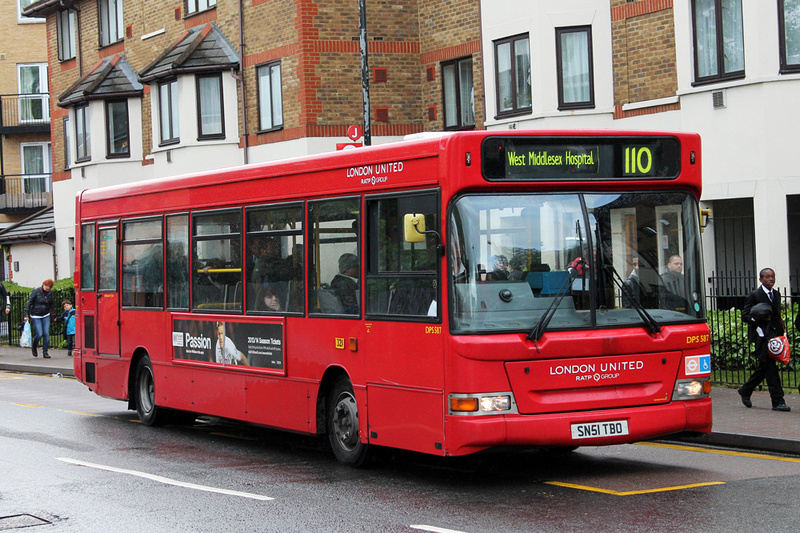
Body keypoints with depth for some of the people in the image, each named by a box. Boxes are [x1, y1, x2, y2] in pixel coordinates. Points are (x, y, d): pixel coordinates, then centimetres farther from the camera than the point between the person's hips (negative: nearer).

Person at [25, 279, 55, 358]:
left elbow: (51, 304, 16)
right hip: (36, 316, -4)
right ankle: (33, 347, 21)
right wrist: (26, 315, -14)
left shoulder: (49, 293, 4)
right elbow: (29, 303, -9)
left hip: (46, 316, 4)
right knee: (39, 334, -9)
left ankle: (45, 352, 2)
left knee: (46, 334, -5)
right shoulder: (36, 291, -11)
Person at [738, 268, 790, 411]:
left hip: (774, 334, 7)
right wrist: (760, 318, -19)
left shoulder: (776, 295, 17)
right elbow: (745, 315, -5)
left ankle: (745, 391, 29)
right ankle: (777, 401, -10)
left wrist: (782, 333, 14)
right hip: (761, 336, -7)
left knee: (764, 367, 11)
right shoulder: (754, 295, -4)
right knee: (770, 367, -10)